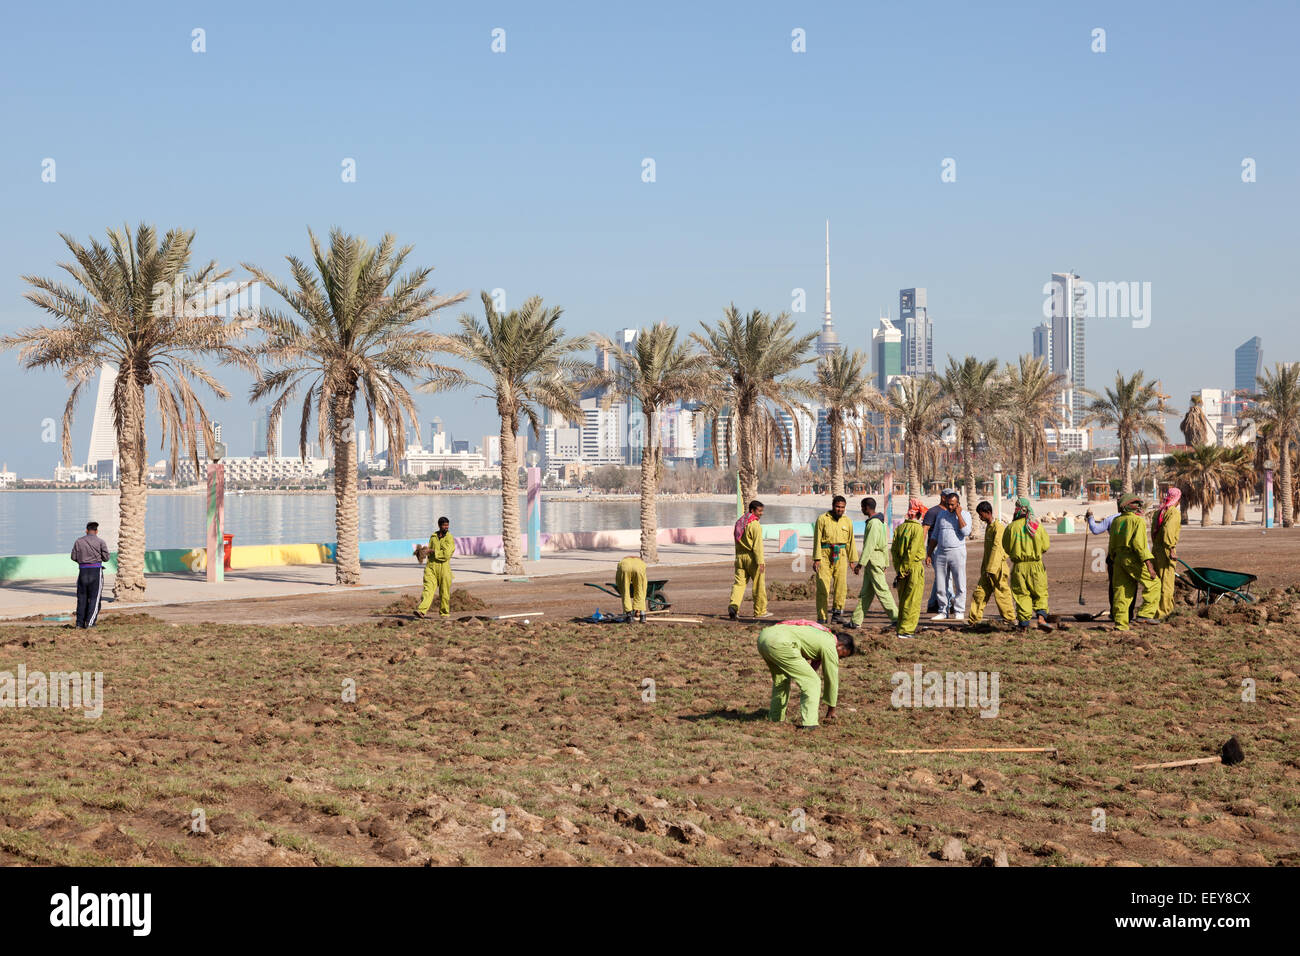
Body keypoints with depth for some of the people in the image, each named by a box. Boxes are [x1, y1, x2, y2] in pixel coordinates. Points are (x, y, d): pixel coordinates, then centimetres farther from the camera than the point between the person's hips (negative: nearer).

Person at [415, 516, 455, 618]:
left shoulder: (450, 538, -3)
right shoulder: (433, 536, 12)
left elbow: (446, 554, -14)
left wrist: (433, 551, -9)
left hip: (443, 567, -3)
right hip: (431, 566, 3)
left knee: (444, 592, 4)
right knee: (428, 588, -10)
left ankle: (444, 613, 18)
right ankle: (421, 611, -22)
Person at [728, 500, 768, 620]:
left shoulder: (739, 522, 14)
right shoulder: (755, 524, -13)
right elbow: (758, 545, -18)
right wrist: (760, 562, -19)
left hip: (740, 556, 7)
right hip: (752, 557, -7)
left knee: (739, 583, 3)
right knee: (759, 585, 5)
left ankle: (733, 606, -17)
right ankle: (760, 611, 12)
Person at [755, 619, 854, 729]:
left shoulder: (821, 636, 32)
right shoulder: (829, 646, 6)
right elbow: (831, 679, 13)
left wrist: (816, 700, 48)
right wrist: (831, 708, 25)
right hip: (779, 644, -10)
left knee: (780, 679, 33)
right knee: (812, 682, 1)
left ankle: (775, 718, 39)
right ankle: (808, 723, -1)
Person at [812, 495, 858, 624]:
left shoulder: (847, 522, 11)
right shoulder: (822, 519, -1)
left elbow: (850, 542, 15)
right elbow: (817, 540, -3)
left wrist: (852, 560, 11)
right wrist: (816, 559, -10)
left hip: (840, 555, 3)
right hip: (825, 555, -3)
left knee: (841, 585, -7)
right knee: (823, 587, -4)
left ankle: (837, 613, 4)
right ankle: (821, 617, 1)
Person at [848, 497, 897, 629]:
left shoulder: (874, 523, -17)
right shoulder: (880, 521, 16)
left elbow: (869, 545, -22)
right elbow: (885, 544, 20)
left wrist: (860, 564, -22)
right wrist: (886, 563, 24)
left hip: (873, 558, -10)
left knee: (882, 590, -8)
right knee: (865, 592, 10)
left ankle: (896, 617, -6)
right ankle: (856, 620, 12)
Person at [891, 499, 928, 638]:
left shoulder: (900, 528, 6)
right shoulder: (918, 529, -12)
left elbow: (893, 549, 3)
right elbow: (912, 551, -18)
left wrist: (898, 568, 4)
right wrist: (904, 568, -13)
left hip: (903, 569, 6)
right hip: (915, 567, -6)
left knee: (902, 600, 15)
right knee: (912, 601, -1)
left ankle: (901, 628, 20)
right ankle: (906, 630, -3)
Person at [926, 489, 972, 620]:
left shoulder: (964, 515, 0)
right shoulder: (941, 514, 11)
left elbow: (966, 532, -18)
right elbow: (935, 535, 15)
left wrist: (958, 514, -15)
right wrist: (929, 554, 12)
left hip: (957, 552, -4)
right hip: (940, 552, 4)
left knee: (959, 584, -2)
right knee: (941, 584, 4)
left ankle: (959, 611, 5)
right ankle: (943, 611, 12)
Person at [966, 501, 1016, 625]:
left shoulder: (998, 527, -14)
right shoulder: (988, 526, 15)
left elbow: (997, 549, -19)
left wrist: (991, 568, -22)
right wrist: (984, 567, 21)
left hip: (997, 568, -9)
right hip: (988, 567, 9)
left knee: (1001, 593, -1)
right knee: (979, 592, 6)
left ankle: (1010, 618, 9)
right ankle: (974, 619, 8)